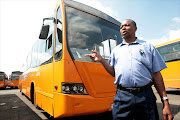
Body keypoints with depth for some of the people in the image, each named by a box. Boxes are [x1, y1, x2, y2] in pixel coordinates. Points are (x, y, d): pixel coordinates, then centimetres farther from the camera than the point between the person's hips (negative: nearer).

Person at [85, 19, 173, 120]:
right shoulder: (116, 50, 14)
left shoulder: (148, 47, 10)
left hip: (145, 96, 0)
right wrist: (101, 60, -1)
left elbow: (156, 75, 6)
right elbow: (113, 73, 12)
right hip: (122, 96, 1)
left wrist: (165, 102, 1)